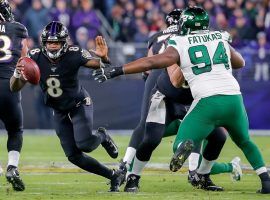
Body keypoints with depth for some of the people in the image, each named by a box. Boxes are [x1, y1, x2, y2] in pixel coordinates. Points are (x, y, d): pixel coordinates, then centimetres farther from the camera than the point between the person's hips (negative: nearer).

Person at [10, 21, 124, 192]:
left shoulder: (73, 55, -26)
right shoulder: (35, 58, -19)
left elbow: (101, 66, -28)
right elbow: (15, 88, -17)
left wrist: (104, 57, -51)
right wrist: (18, 75, -40)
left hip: (79, 104, -4)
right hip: (59, 112, 4)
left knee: (84, 144, -25)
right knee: (73, 155, 0)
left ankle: (102, 136, 11)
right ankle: (113, 176, 18)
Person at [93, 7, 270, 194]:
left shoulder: (180, 46, 6)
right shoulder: (220, 38, 18)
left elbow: (150, 62, -1)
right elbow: (240, 62, 33)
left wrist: (115, 71, 1)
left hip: (208, 100, -4)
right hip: (235, 98, 4)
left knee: (181, 142, 3)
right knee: (244, 141, 27)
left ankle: (185, 146, -32)